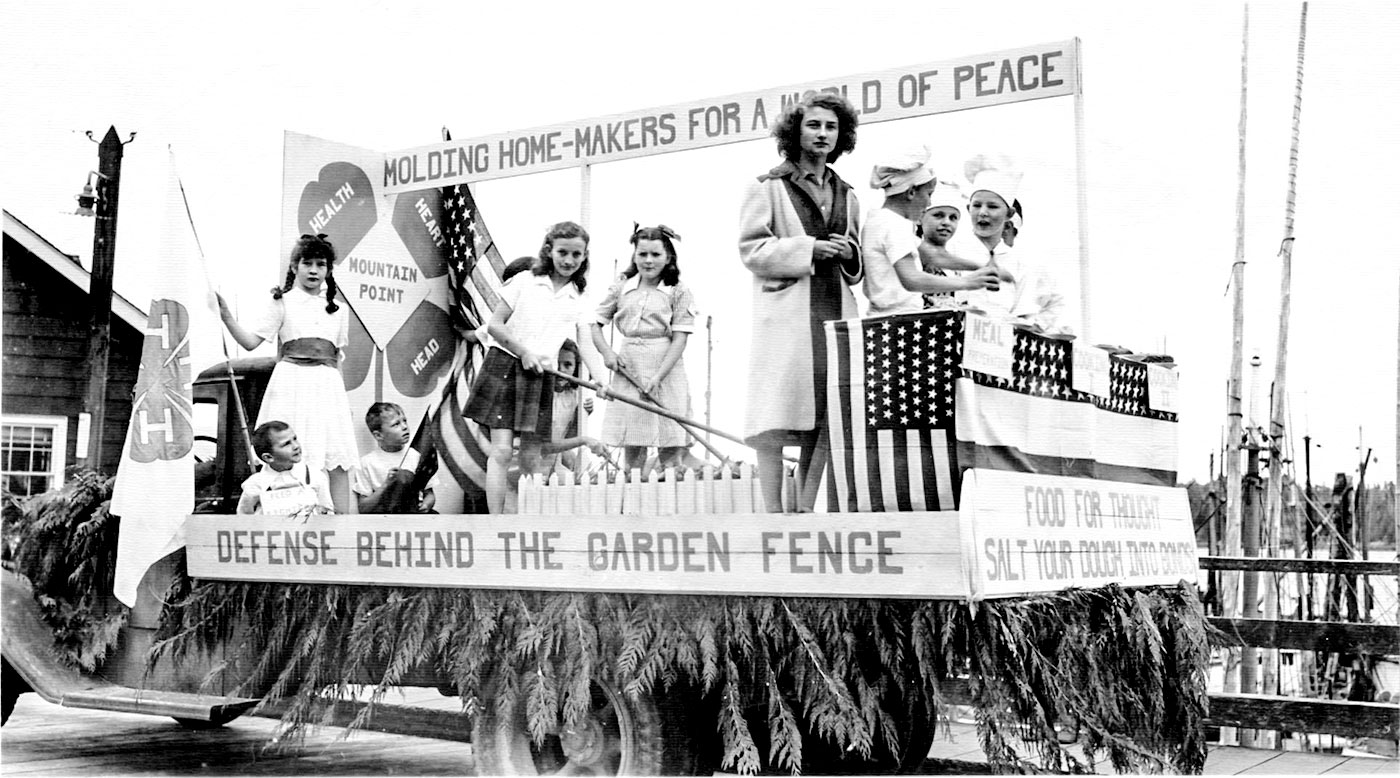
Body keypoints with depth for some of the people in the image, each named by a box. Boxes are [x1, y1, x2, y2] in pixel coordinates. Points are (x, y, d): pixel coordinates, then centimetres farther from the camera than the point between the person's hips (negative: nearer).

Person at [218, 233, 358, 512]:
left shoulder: (338, 311, 17)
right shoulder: (282, 303, 6)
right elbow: (251, 341, -2)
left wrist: (337, 390, 13)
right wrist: (225, 315, -14)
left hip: (328, 385, 3)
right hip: (291, 382, -3)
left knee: (338, 461, -3)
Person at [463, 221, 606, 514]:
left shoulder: (580, 300, 7)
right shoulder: (524, 282, 0)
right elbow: (494, 325, -1)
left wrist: (598, 378, -20)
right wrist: (523, 352, -10)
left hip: (540, 376, 3)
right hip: (505, 366, -3)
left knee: (531, 458, 6)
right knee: (501, 450, -9)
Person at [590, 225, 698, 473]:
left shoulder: (679, 292, 0)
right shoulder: (621, 288, 8)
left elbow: (679, 340, -6)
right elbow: (595, 324, 14)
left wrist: (657, 377, -15)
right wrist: (606, 351, -4)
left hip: (667, 369, -2)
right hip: (628, 370, 3)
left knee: (670, 451, -3)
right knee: (632, 449, 4)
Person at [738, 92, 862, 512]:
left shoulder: (847, 195, 22)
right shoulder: (768, 187, 5)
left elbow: (859, 267, 29)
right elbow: (751, 249, -4)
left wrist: (849, 253, 5)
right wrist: (809, 248, -12)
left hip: (836, 311, 6)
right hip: (786, 313, -5)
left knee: (827, 418, 1)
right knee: (775, 421, -10)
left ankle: (806, 509, 7)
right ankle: (773, 512, -8)